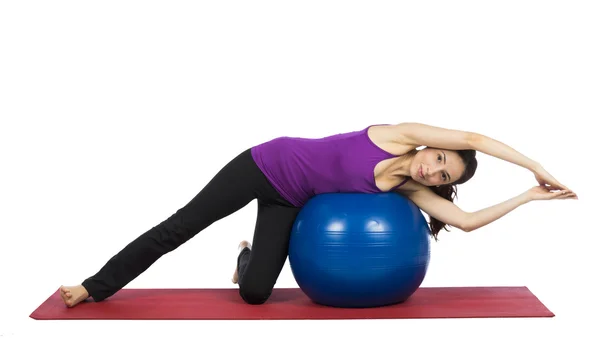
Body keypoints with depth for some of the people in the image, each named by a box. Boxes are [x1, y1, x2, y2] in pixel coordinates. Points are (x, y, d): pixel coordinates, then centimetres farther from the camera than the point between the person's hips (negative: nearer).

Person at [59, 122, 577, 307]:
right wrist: (534, 162, -13)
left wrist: (530, 193, -5)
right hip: (268, 164, -4)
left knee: (254, 293, -8)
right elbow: (474, 138, -19)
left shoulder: (408, 190, -4)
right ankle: (95, 287, 14)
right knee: (179, 227, -3)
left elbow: (466, 221, -9)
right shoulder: (400, 136, -17)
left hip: (291, 202, 5)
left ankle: (248, 255, 29)